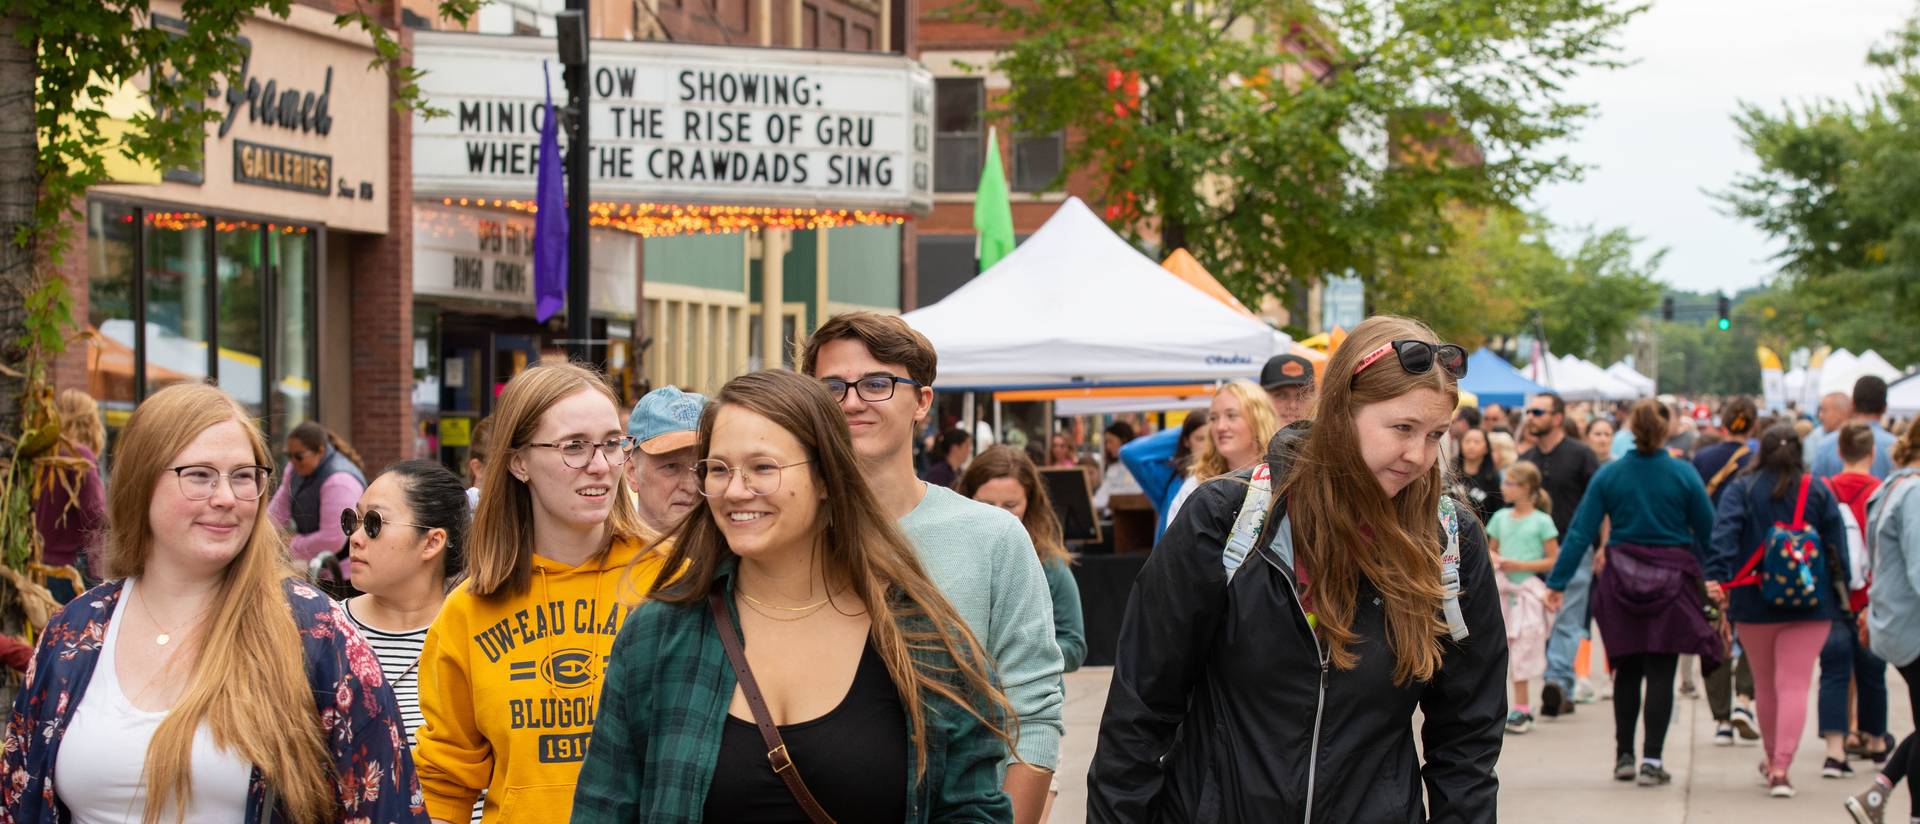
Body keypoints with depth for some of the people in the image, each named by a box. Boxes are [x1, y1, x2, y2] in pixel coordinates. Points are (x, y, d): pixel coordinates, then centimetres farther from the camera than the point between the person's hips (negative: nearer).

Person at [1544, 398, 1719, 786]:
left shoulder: (1609, 475, -2)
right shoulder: (1683, 474, -6)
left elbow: (1581, 532, -3)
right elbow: (1707, 529, -2)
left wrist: (1558, 582, 0)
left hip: (1622, 580, 2)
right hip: (1671, 580, -2)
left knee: (1627, 671, 14)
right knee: (1661, 673, 0)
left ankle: (1624, 756, 17)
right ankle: (1651, 761, -3)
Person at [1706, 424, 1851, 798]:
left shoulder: (1741, 490, 0)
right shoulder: (1819, 492, 3)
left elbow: (1725, 532, -15)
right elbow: (1837, 545, 3)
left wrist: (1718, 577, -24)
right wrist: (1843, 597, 9)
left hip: (1754, 603, 1)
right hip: (1809, 605, -1)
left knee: (1764, 684, 18)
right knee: (1794, 686, -4)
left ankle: (1773, 759, 33)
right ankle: (1781, 769, -17)